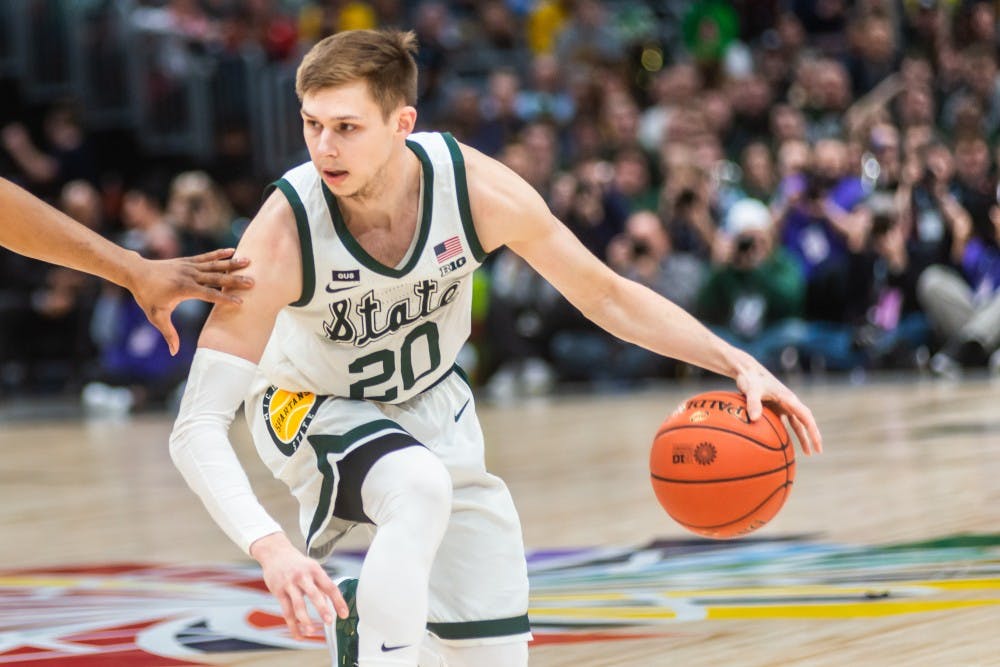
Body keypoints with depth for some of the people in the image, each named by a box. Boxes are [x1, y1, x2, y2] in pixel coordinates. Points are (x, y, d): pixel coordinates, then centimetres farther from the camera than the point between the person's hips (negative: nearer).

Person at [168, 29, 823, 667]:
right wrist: (270, 547, -51)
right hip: (315, 412, -4)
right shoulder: (284, 235, -35)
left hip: (431, 401, 4)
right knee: (421, 487, -37)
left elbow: (605, 294, -11)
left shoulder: (475, 187, -28)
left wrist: (739, 364, -18)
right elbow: (198, 427, -35)